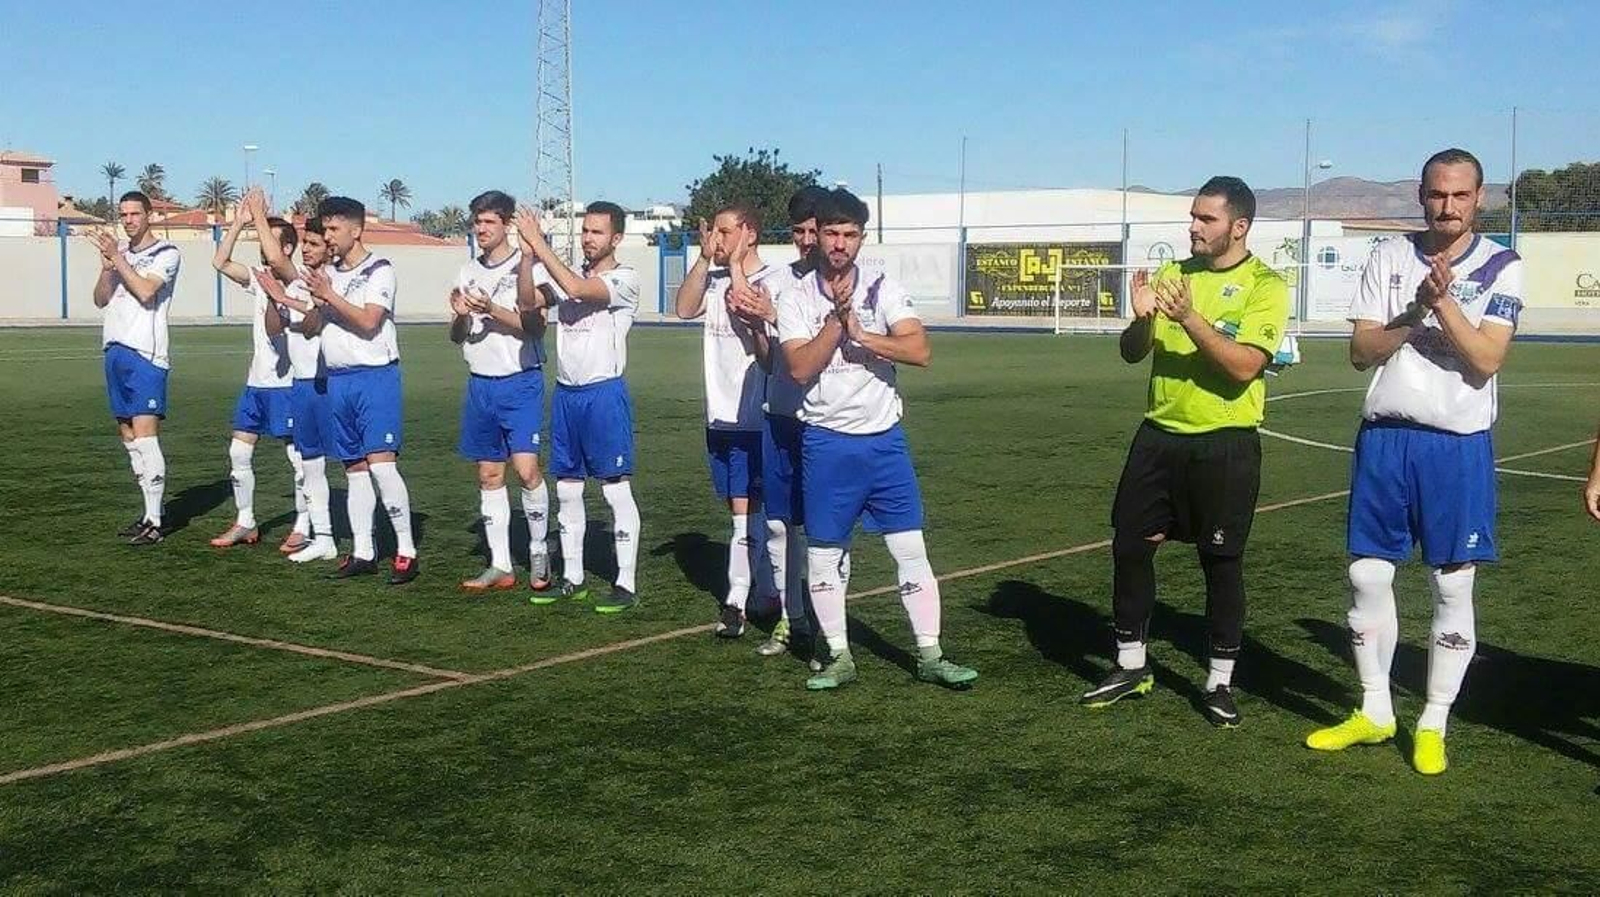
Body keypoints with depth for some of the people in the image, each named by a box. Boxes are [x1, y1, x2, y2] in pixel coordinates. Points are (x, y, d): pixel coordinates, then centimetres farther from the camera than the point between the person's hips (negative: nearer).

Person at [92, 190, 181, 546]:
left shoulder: (166, 254, -3)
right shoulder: (120, 255, 18)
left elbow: (145, 291, -16)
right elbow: (101, 299, 12)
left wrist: (117, 257, -12)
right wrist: (106, 266, -4)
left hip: (146, 353, -8)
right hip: (116, 352, 8)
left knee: (144, 434, -13)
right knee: (128, 436, 9)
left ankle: (154, 523, -12)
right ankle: (150, 513, 16)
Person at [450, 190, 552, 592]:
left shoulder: (525, 267, -7)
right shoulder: (468, 272, 11)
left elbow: (534, 326, -14)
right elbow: (456, 335, 15)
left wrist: (491, 310, -24)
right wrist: (460, 315, -7)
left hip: (521, 382, -6)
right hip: (480, 384, 6)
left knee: (526, 468, -14)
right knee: (489, 474, 7)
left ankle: (538, 550, 7)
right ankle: (500, 566, 13)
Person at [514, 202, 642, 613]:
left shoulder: (625, 279, -7)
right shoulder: (569, 275, 12)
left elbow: (578, 289, -24)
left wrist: (539, 243, -21)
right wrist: (527, 254, -15)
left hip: (605, 392, -7)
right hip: (566, 392, 7)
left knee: (616, 489, -4)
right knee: (567, 490, 11)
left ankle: (627, 583, 0)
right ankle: (572, 578, 21)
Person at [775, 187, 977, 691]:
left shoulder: (884, 290, 0)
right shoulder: (796, 299, -1)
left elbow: (920, 351, -13)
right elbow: (800, 369, -14)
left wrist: (861, 333, -18)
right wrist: (838, 318, -19)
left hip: (884, 438, 1)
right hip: (826, 442, 0)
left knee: (911, 548, 0)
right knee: (823, 553, 5)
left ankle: (930, 655, 8)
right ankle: (839, 657, 18)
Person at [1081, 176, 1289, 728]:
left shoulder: (1265, 285, -7)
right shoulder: (1173, 274, 8)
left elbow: (1244, 366, -19)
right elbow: (1132, 353, 5)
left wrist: (1190, 318, -27)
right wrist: (1141, 317, -16)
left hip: (1225, 445, -5)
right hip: (1160, 434, 5)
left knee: (1221, 562, 3)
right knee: (1130, 546, 7)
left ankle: (1220, 683, 16)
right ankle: (1132, 666, 22)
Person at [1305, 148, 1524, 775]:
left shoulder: (1501, 267, -1)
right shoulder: (1388, 257, 5)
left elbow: (1486, 360, -12)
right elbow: (1361, 352, -1)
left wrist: (1444, 300, -21)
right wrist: (1415, 312, -15)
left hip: (1459, 445, -2)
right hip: (1385, 436, 2)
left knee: (1453, 587, 3)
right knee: (1368, 576, 6)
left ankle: (1434, 725, 15)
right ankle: (1374, 711, 21)